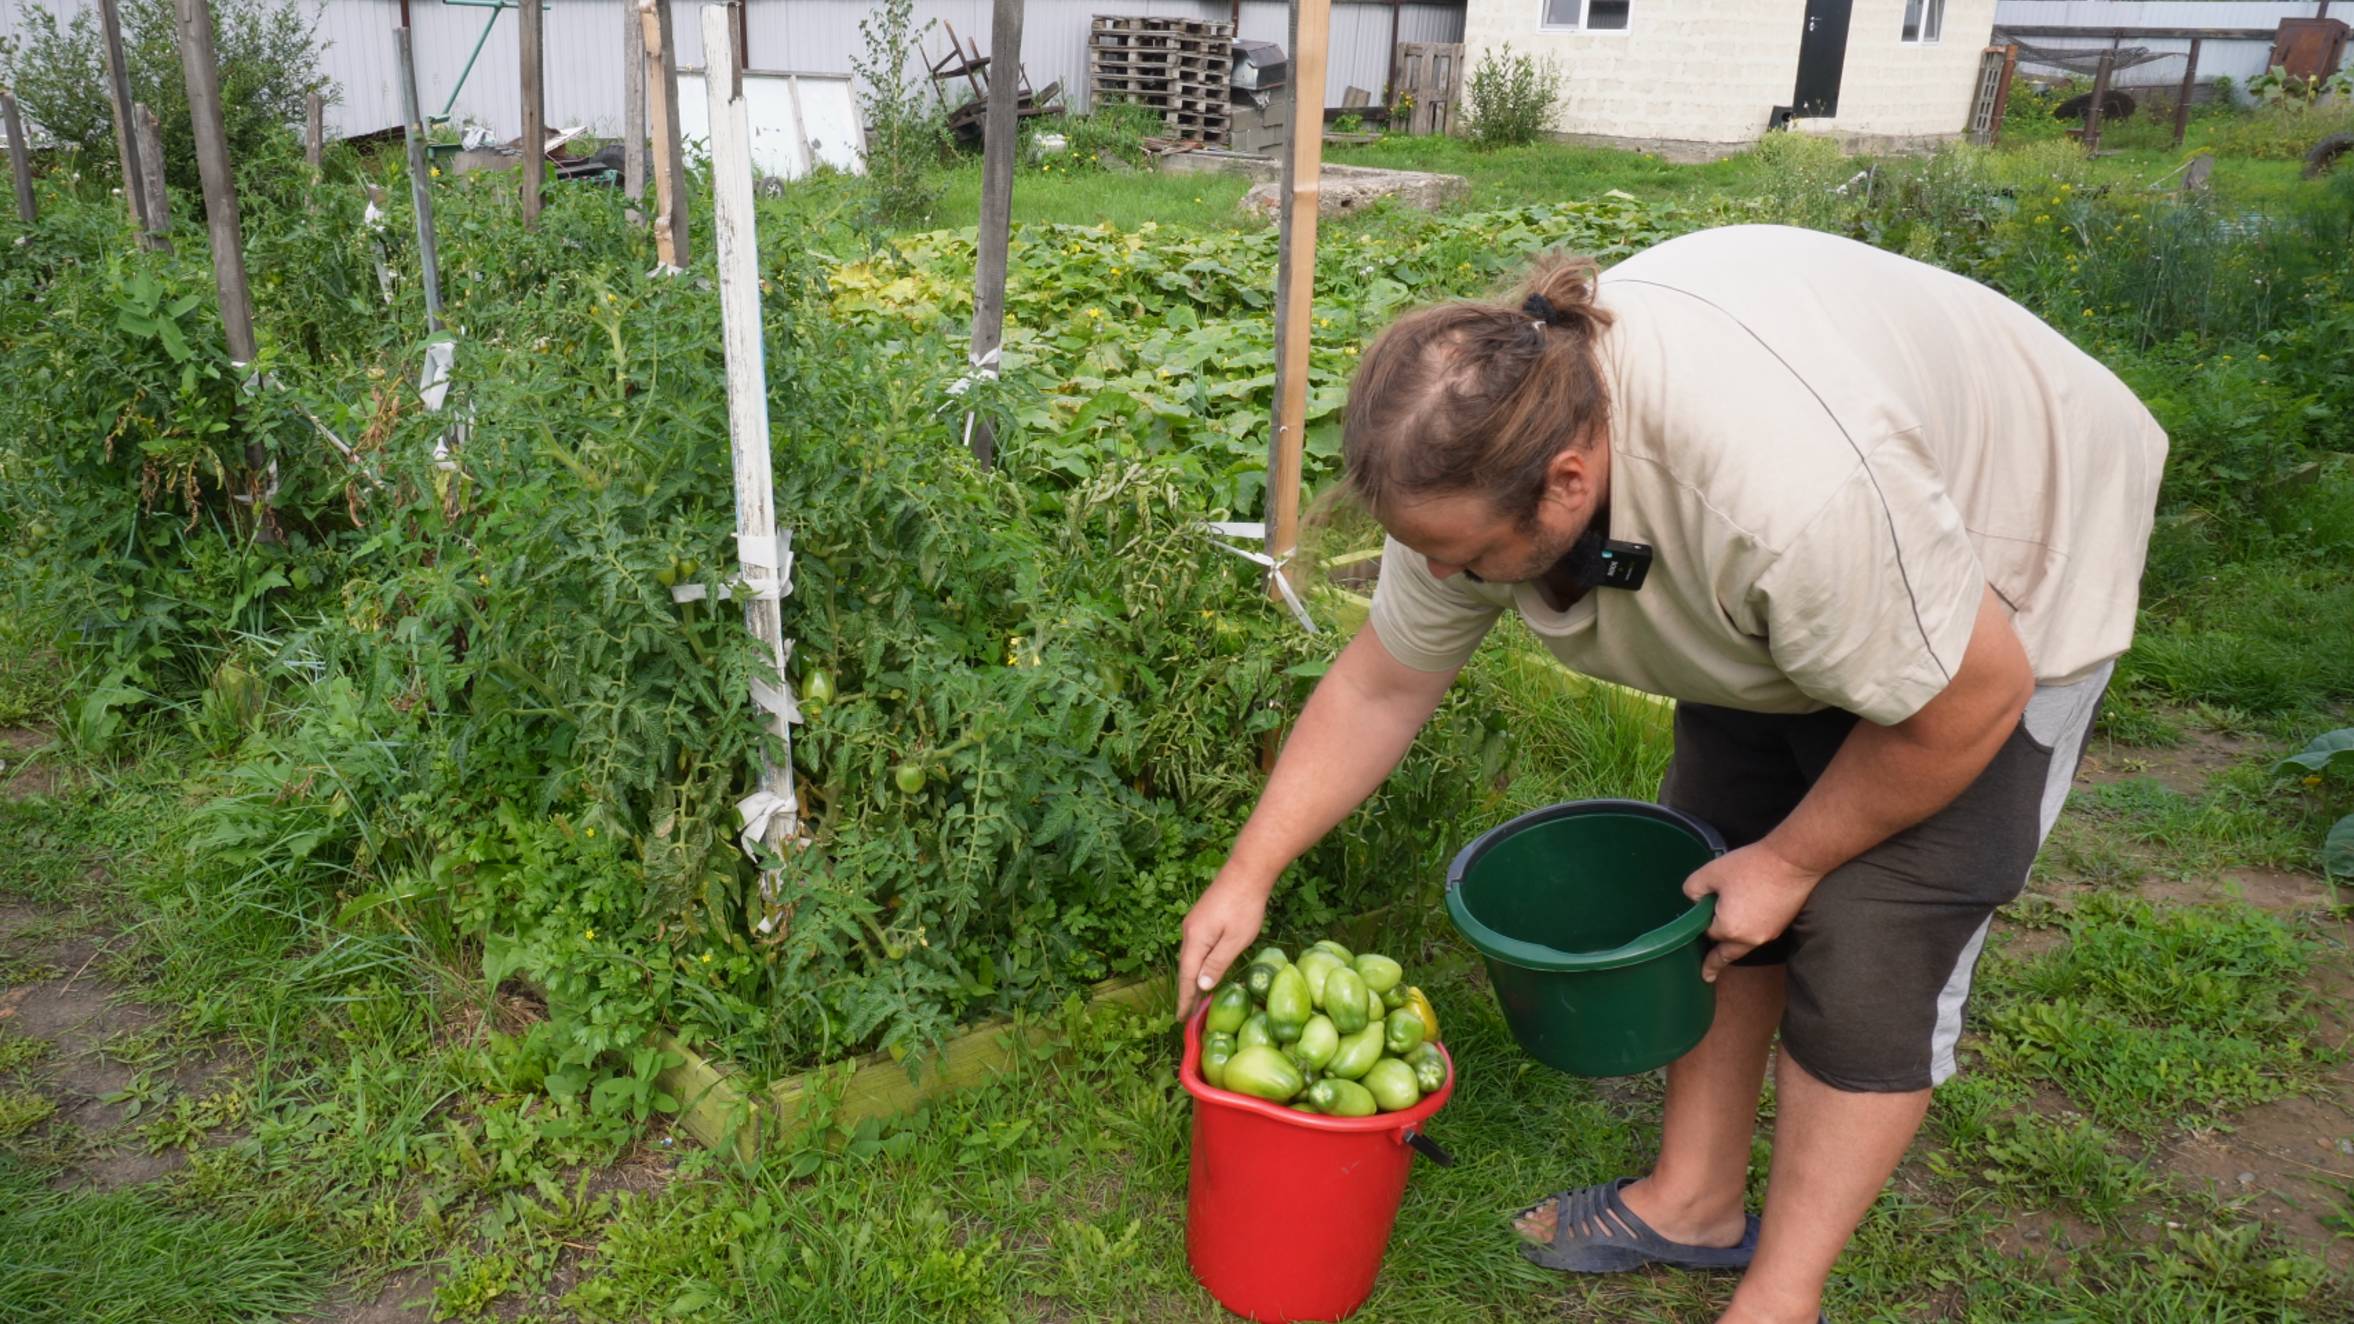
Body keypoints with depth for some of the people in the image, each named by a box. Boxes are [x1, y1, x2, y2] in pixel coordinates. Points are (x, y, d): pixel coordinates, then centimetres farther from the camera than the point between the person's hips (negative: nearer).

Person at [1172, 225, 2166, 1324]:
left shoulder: (1790, 493, -45)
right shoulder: (1486, 451, -22)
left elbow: (1972, 697, -28)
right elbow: (1377, 688, -10)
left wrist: (1788, 859, -16)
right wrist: (1249, 874, -9)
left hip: (1999, 605, -6)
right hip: (1776, 604, 6)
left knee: (1868, 944, -10)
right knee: (1708, 896, 6)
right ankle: (1694, 1203, 25)